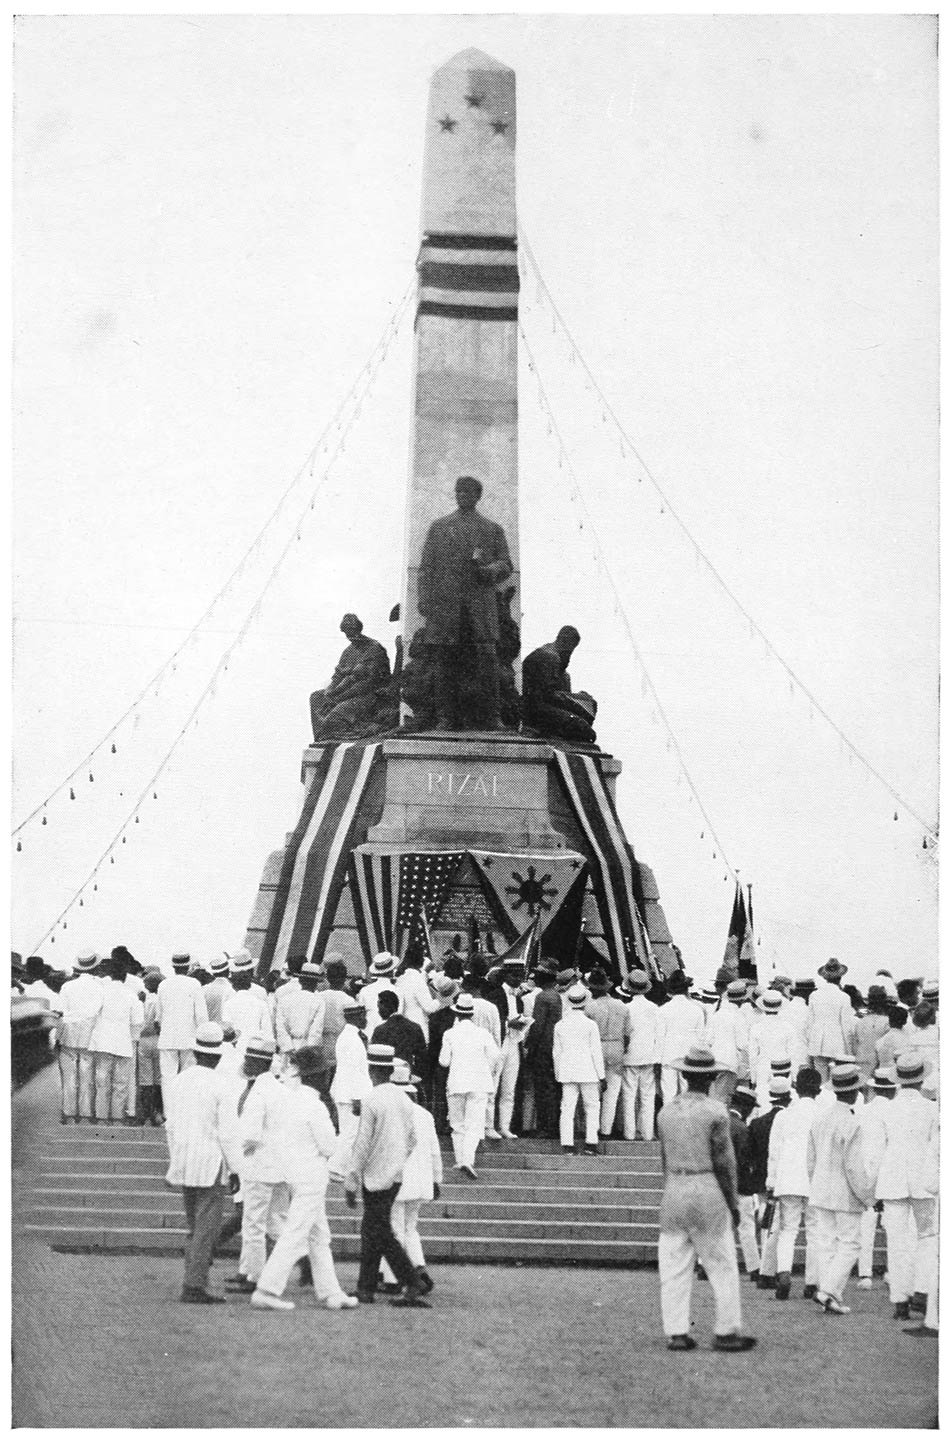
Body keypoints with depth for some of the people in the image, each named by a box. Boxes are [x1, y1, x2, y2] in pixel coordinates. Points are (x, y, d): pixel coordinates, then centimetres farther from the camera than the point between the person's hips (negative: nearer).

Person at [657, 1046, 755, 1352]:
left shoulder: (666, 1111, 7)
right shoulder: (715, 1111, -8)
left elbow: (665, 1159, 12)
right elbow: (724, 1162, -7)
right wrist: (733, 1202, 0)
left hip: (673, 1194, 5)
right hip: (707, 1194, -5)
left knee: (674, 1268, 6)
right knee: (722, 1267, 3)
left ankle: (676, 1333, 6)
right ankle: (726, 1332, 5)